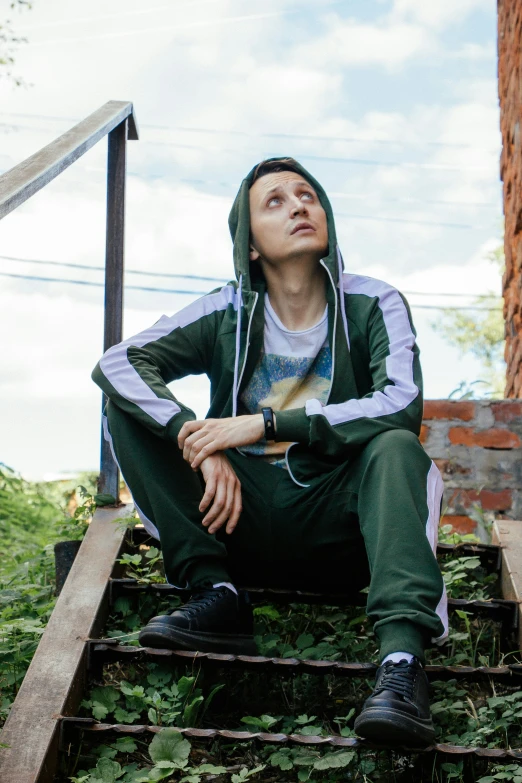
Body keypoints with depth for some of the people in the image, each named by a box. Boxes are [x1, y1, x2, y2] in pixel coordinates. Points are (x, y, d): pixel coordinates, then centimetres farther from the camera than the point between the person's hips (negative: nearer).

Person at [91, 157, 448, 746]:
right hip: (240, 517, 2)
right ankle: (216, 597, -22)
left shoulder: (373, 306, -1)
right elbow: (114, 364, -9)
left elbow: (403, 405, -18)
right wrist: (202, 444, -25)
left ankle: (402, 654, -46)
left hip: (337, 524, -2)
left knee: (396, 446, -31)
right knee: (128, 407, -11)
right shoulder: (228, 314, 3)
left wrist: (266, 423, -24)